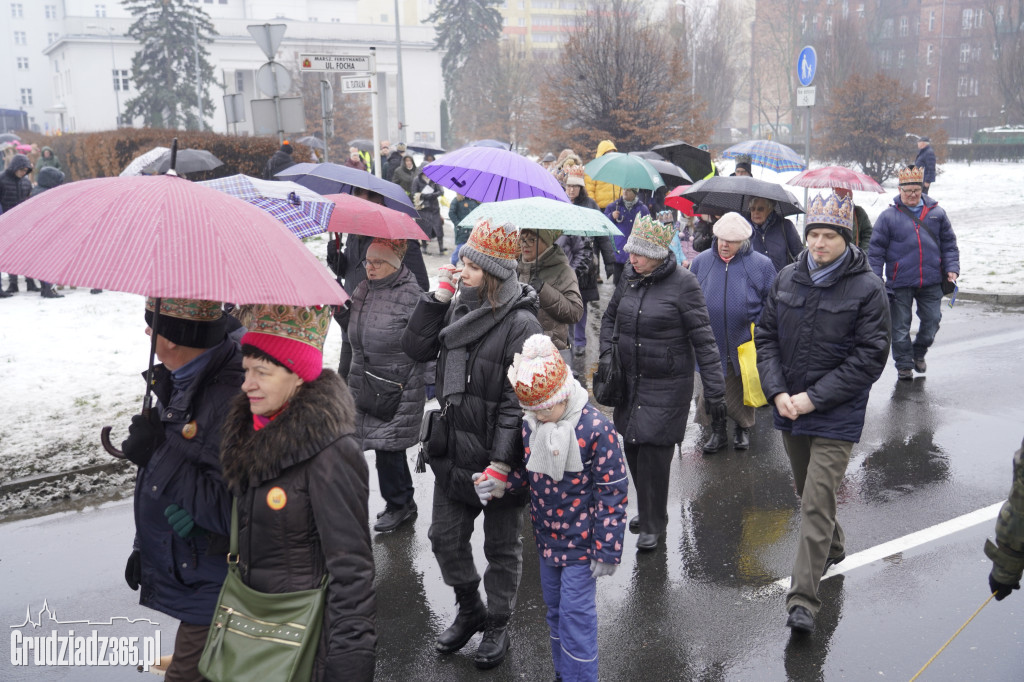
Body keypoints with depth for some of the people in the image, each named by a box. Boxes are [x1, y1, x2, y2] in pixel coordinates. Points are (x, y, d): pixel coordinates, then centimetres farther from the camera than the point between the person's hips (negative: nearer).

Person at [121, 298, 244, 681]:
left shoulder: (233, 401, -30)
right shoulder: (179, 383, 2)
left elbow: (233, 511, -31)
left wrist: (161, 455, -26)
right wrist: (144, 547, 22)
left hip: (211, 589, -9)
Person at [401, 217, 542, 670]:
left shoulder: (520, 323, -18)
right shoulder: (458, 307, 3)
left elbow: (518, 402, -21)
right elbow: (416, 349, 0)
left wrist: (501, 465, -24)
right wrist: (438, 296, -8)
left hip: (499, 458, -6)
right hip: (454, 450, 7)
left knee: (502, 547, 13)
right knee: (445, 537, 17)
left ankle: (498, 627, 33)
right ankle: (469, 610, 41)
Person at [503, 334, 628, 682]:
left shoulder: (595, 428, -21)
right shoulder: (529, 424, -5)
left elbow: (612, 491, -16)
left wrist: (607, 549, -15)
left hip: (581, 541, -6)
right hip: (546, 537, 6)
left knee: (576, 613, 0)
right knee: (554, 608, 19)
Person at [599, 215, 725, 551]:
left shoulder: (683, 283, -12)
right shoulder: (629, 277, 4)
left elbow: (703, 339, -12)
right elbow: (610, 316, 22)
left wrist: (714, 390, -14)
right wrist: (606, 351, 6)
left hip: (667, 385, -6)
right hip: (629, 381, 6)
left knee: (654, 450, -5)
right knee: (633, 447, 11)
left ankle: (653, 524, 13)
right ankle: (648, 511, 33)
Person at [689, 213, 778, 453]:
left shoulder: (761, 264, -5)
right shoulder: (702, 261, 1)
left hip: (745, 343, -1)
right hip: (710, 344, 1)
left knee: (744, 388, 14)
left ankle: (743, 429, 34)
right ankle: (717, 430, 25)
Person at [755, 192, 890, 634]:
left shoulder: (867, 288, -11)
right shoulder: (787, 279, 3)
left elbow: (870, 357, -13)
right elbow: (766, 337, 6)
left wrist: (814, 398, -16)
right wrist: (778, 392, -7)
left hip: (837, 416, -5)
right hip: (788, 410, 5)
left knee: (817, 503, -8)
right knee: (808, 493, 22)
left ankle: (803, 598, -1)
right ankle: (833, 548, 48)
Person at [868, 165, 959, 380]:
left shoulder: (937, 213, 5)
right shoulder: (888, 216, -3)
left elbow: (949, 245, 13)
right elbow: (876, 250, -2)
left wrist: (952, 269, 3)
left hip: (931, 282, 3)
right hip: (900, 283, -2)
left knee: (932, 321, 10)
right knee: (900, 326, 6)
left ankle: (919, 353, 35)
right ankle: (904, 364, 20)